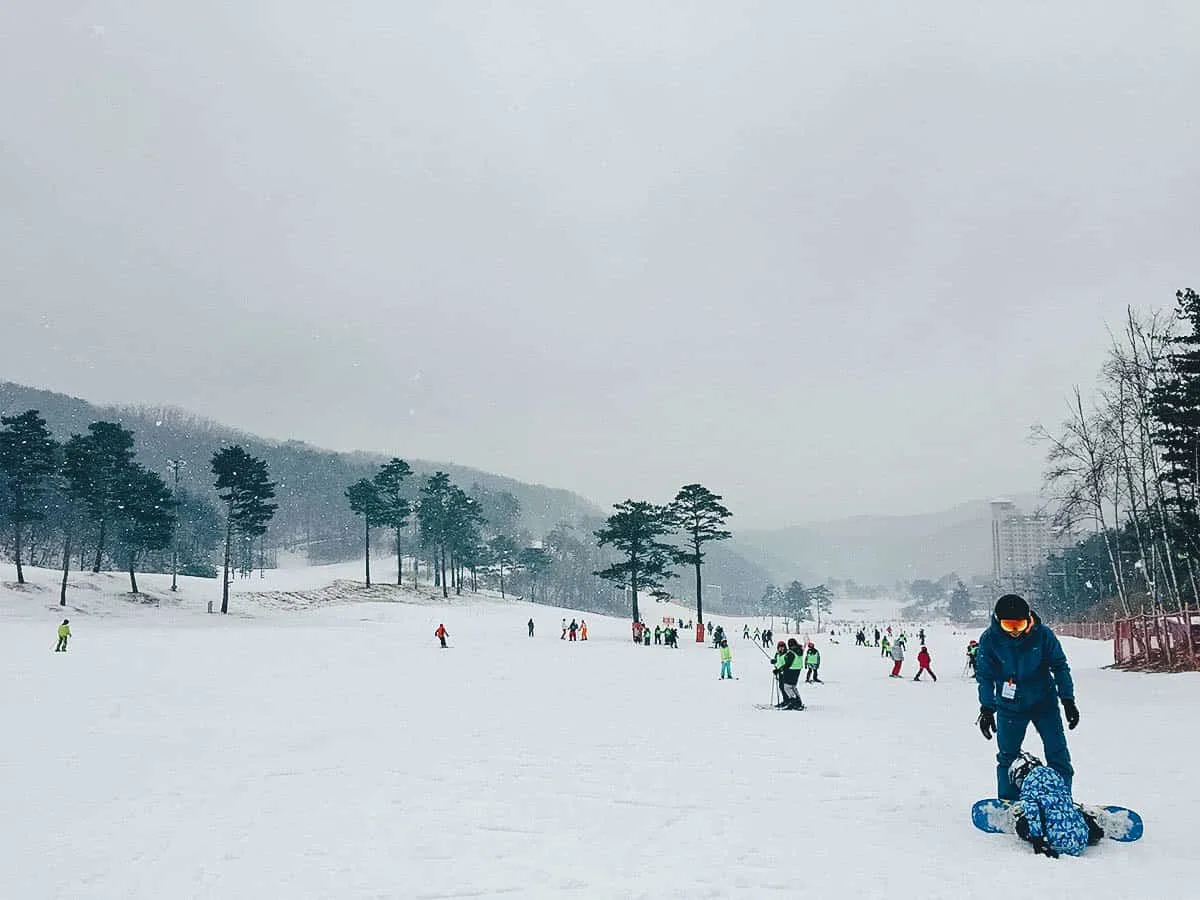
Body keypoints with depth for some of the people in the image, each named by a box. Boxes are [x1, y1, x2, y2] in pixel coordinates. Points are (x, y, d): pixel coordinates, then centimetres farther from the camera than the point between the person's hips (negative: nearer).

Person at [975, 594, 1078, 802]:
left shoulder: (1043, 634, -15)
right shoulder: (989, 639, -16)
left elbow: (1060, 667, -4)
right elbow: (985, 676, -7)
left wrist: (1068, 701, -6)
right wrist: (987, 708, -10)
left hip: (1045, 703, 0)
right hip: (1009, 707, 0)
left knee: (1058, 753, 1)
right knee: (1007, 755, 8)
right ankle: (1007, 804, 21)